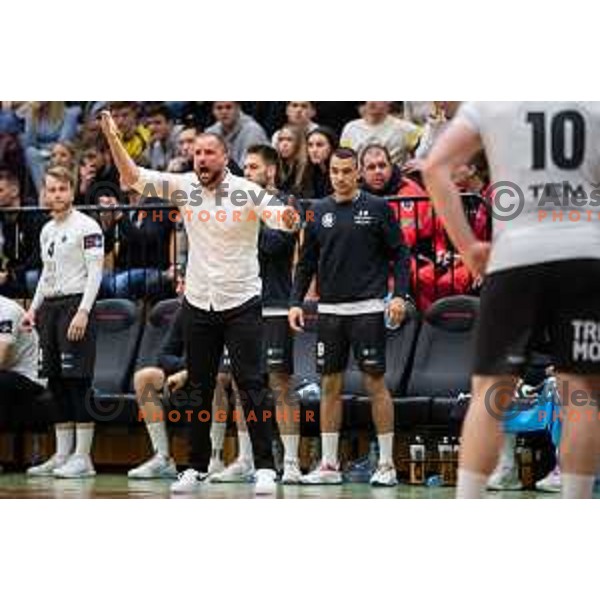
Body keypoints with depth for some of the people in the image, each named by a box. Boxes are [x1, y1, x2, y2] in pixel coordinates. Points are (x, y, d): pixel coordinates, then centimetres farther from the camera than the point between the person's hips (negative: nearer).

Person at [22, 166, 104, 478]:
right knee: (56, 382, 7)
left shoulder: (86, 227, -6)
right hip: (50, 307, 8)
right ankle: (62, 455, 12)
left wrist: (83, 311, -20)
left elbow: (95, 272, -11)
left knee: (77, 380, -9)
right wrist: (33, 308, 18)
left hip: (75, 304, -8)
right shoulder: (47, 230, 17)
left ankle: (82, 457, -8)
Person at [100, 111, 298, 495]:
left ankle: (265, 467, -4)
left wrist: (288, 217, -49)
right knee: (199, 388, 9)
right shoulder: (184, 187, 0)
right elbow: (133, 178, -2)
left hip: (241, 303, -4)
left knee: (251, 384, -7)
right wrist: (113, 139, -14)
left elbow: (280, 217, -25)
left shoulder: (247, 192, -11)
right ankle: (198, 466, 18)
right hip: (198, 304, 4)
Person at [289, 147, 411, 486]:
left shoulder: (377, 208, -1)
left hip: (368, 309, -4)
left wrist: (400, 295, -11)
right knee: (331, 386, 6)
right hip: (330, 311, 4)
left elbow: (400, 254, 0)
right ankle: (329, 465, 11)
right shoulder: (319, 212, 9)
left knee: (376, 383, -3)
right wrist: (297, 301, 5)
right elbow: (307, 263, 14)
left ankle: (387, 464, 2)